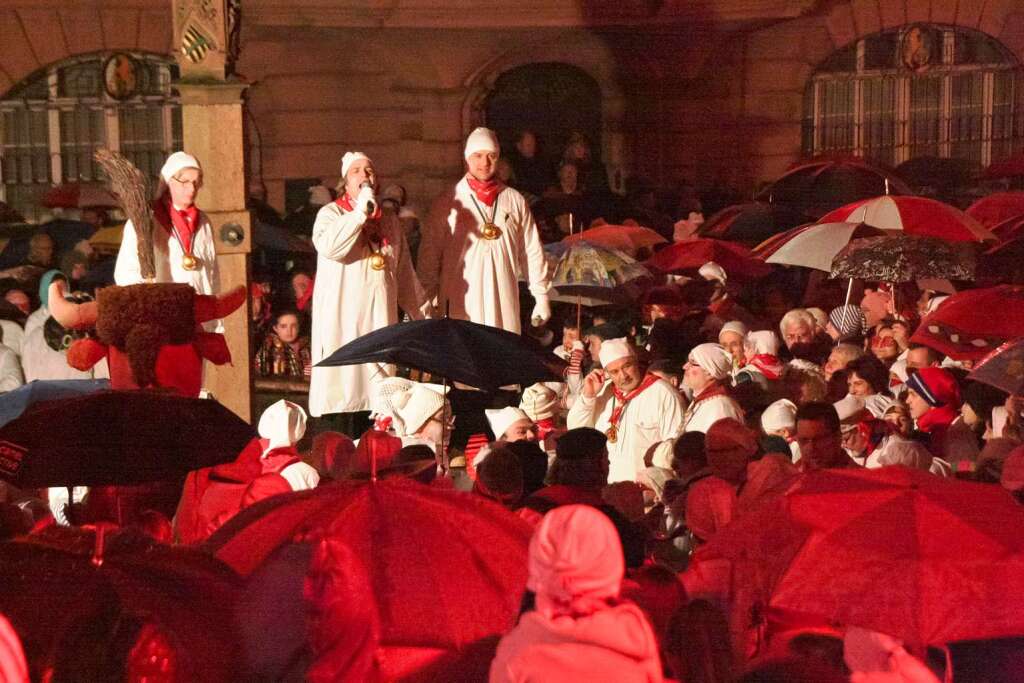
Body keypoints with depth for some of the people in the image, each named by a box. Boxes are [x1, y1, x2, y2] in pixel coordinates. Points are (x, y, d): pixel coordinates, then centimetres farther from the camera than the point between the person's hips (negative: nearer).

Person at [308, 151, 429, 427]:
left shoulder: (389, 222, 18)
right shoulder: (331, 213, 3)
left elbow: (404, 274, 21)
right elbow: (329, 246, -20)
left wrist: (421, 313, 17)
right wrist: (360, 212, -17)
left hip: (380, 319, 5)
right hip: (342, 319, -5)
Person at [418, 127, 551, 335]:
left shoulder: (515, 201, 11)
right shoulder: (448, 204, 4)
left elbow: (532, 251, 13)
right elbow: (430, 255, 4)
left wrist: (541, 296, 10)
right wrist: (427, 303, 0)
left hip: (504, 301, 2)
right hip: (460, 304, -2)